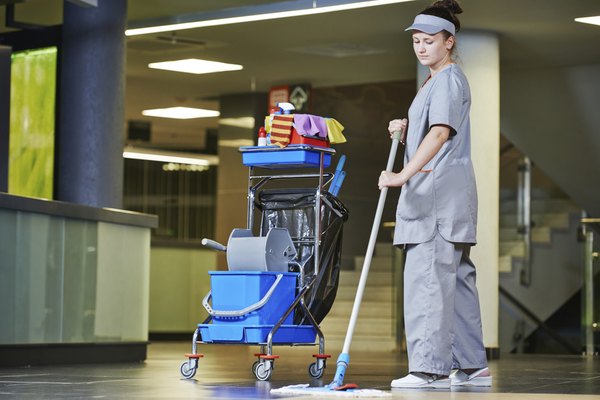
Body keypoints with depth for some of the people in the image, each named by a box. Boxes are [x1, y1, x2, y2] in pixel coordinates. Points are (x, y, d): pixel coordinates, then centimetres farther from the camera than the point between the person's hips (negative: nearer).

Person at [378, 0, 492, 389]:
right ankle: (471, 365, 15)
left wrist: (404, 175, -35)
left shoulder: (449, 80, -11)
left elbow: (441, 133, -26)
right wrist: (406, 129, 10)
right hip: (433, 196, 11)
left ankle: (431, 368, -16)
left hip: (442, 194, -11)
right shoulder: (435, 81, 22)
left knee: (427, 277, -14)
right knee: (456, 278, 11)